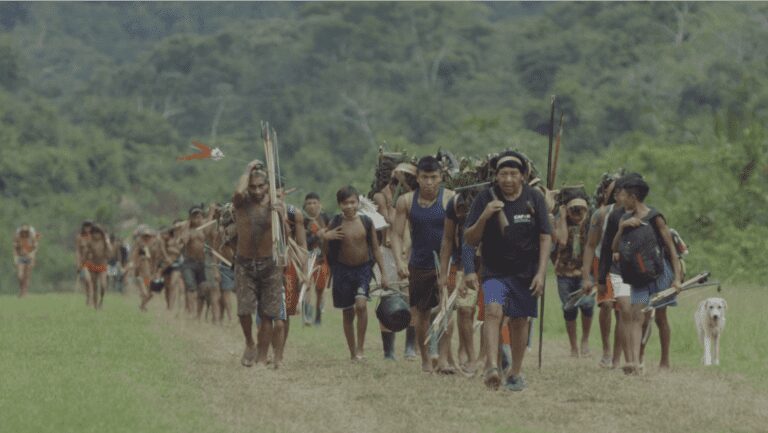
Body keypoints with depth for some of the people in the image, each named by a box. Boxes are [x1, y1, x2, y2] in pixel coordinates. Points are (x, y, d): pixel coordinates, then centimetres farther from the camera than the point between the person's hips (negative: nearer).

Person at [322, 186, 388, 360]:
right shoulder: (335, 224, -4)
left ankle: (361, 346, -9)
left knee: (361, 304, -22)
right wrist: (325, 238, -20)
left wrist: (383, 273, 0)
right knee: (348, 313, 8)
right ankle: (353, 352, 19)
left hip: (363, 269, -1)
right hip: (343, 270, 1)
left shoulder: (366, 222, -3)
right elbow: (326, 252, 1)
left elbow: (376, 249, 4)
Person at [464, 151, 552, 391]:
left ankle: (516, 373, 25)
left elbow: (545, 238, 1)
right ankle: (491, 367, -34)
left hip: (526, 272, 2)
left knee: (519, 320, 8)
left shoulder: (534, 199, -1)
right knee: (493, 310, -23)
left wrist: (541, 273, -8)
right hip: (495, 270, -2)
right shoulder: (485, 199, -4)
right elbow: (470, 240, -4)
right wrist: (484, 217, -22)